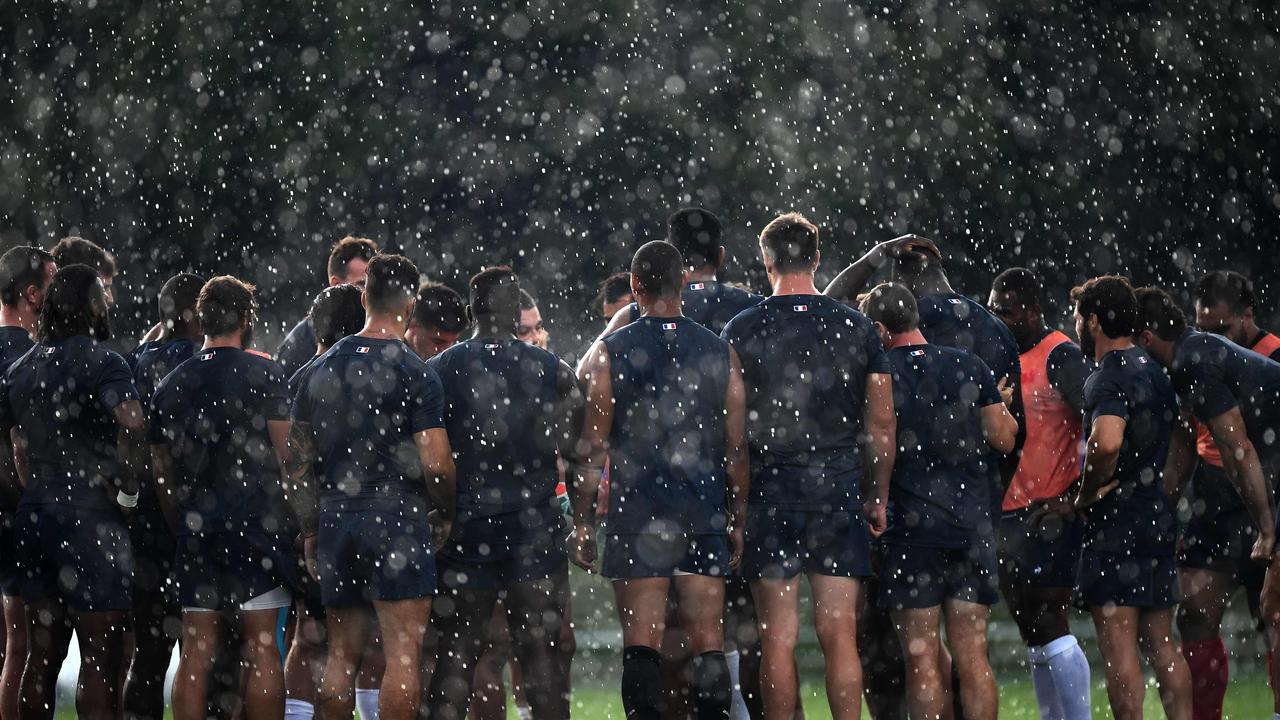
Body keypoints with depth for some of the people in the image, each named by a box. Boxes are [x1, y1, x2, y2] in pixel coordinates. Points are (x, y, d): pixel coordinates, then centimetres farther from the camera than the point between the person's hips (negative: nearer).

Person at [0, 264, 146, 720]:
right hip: (91, 519, -7)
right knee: (101, 660, -4)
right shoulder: (100, 361, -11)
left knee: (42, 656, 12)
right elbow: (132, 422, -28)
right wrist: (129, 486, -16)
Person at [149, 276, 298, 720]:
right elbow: (286, 451, -6)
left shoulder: (171, 384, 10)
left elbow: (160, 468, 13)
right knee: (262, 646, -3)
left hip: (194, 529, 4)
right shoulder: (263, 374, -3)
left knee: (196, 651, 4)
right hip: (257, 523, -4)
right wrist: (296, 516, 3)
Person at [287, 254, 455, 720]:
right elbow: (436, 462, -12)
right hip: (397, 517, -6)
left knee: (341, 653, 11)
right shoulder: (416, 374, -8)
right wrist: (444, 515, 5)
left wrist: (310, 532, 19)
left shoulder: (321, 370, 10)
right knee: (403, 652, -5)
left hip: (335, 519, 6)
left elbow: (298, 461, 13)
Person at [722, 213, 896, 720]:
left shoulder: (742, 330, -2)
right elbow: (882, 422, 6)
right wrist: (879, 496, 15)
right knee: (840, 635, 3)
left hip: (770, 491, -2)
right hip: (839, 489, 2)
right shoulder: (857, 327, 4)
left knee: (778, 638, 2)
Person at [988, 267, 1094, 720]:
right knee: (1032, 632, 9)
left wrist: (1073, 499, -18)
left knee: (1050, 623, -12)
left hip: (1048, 514, -8)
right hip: (1008, 513, 8)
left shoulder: (1060, 357, -10)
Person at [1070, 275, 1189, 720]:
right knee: (1161, 645, 11)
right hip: (1158, 519, 9)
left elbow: (1106, 442, -32)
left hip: (1116, 523, -9)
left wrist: (1086, 495, -17)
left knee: (1118, 646, -6)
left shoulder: (1109, 378, -14)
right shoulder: (1155, 373, 16)